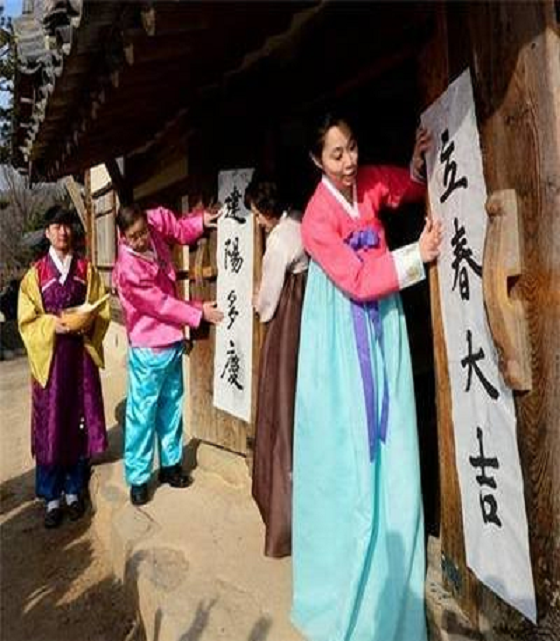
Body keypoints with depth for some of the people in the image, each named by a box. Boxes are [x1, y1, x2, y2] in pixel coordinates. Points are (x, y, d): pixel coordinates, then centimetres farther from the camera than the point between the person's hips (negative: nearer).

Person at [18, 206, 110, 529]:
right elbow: (27, 321, 1)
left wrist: (88, 324, -14)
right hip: (49, 356, -1)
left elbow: (103, 312, 5)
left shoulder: (88, 270, 7)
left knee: (80, 423, 6)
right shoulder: (35, 274, 4)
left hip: (82, 354, 1)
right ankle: (52, 497, 17)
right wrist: (52, 324, -17)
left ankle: (75, 490, 23)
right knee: (50, 427, 2)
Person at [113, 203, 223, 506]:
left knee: (171, 406, 17)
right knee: (142, 414, 3)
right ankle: (137, 478, 18)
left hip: (173, 341, 7)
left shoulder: (155, 224, -4)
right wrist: (199, 313, -12)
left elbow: (179, 230, 18)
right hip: (148, 350, -7)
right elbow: (162, 304, -18)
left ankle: (170, 464, 32)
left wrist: (201, 221, 3)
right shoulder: (127, 270, -22)